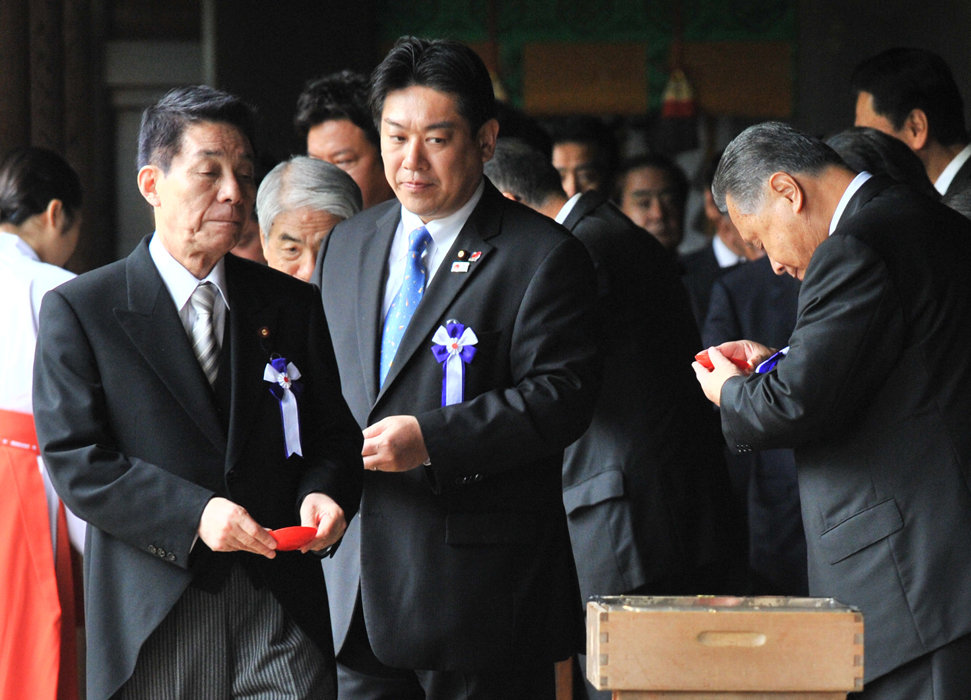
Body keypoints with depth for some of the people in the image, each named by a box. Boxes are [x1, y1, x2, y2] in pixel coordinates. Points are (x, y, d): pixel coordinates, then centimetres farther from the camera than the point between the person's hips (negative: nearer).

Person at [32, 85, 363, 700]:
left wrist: (325, 491, -9)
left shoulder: (292, 304, 13)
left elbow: (333, 435, 16)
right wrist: (193, 515, -19)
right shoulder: (79, 311, 1)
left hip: (280, 609, 2)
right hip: (152, 623, -2)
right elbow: (74, 460, -7)